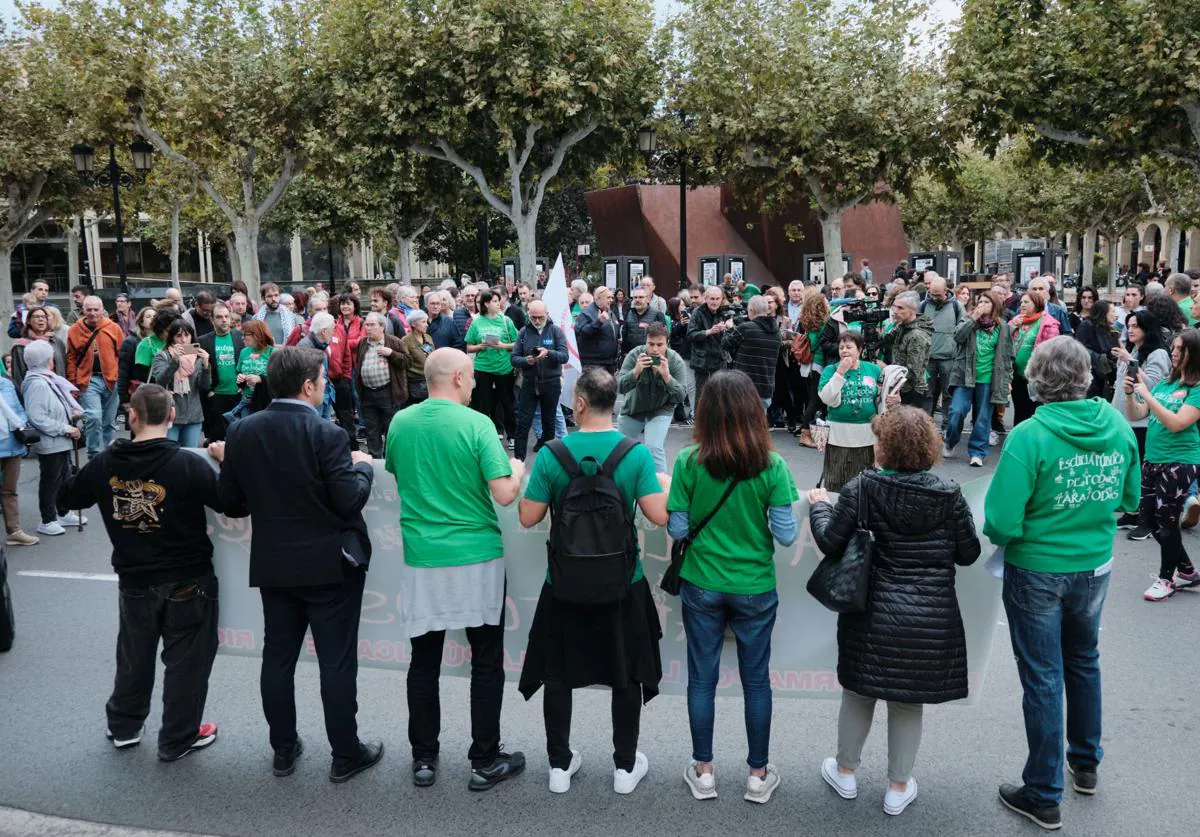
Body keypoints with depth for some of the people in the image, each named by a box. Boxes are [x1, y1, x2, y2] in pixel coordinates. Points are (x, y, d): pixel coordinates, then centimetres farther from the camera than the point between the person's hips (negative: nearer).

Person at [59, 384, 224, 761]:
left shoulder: (105, 463, -9)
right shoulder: (188, 464, -22)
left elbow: (66, 498, 9)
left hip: (134, 581, 4)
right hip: (187, 580, -4)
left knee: (134, 655, 24)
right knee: (186, 660, 12)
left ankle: (124, 726, 40)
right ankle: (178, 739, 23)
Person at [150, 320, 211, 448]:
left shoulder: (198, 357, 8)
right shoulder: (162, 356, 0)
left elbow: (205, 386, -1)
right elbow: (160, 382, -15)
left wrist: (205, 364, -18)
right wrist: (174, 360, -27)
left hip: (194, 417, 3)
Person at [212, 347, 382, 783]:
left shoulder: (242, 432, -3)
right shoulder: (326, 434, -19)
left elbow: (230, 501, 2)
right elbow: (350, 501, -18)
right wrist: (363, 466, -1)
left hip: (273, 566, 5)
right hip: (329, 565, -5)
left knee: (278, 657, 16)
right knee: (337, 662, 5)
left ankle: (283, 749, 28)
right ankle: (346, 754, 16)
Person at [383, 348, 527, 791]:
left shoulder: (400, 423, 1)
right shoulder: (476, 424, -14)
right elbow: (504, 494, -17)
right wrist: (517, 470, 3)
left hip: (421, 559, 4)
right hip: (477, 558, -4)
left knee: (424, 662, 15)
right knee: (486, 663, 10)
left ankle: (423, 759, 25)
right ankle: (485, 762, 18)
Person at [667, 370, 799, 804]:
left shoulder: (688, 462, -13)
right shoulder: (772, 466, -14)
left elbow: (677, 529, -9)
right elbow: (786, 535, -12)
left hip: (702, 585, 0)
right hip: (755, 588, 0)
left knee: (702, 676, 14)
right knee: (756, 679, 14)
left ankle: (703, 771, 26)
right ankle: (759, 775, 27)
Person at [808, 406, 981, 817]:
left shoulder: (862, 487, -12)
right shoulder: (948, 493, -9)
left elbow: (830, 544, -9)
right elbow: (968, 554, -2)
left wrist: (818, 505, 8)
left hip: (875, 613, -1)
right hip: (933, 617, 1)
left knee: (859, 692, 19)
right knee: (909, 702, 15)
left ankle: (846, 772, 35)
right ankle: (898, 788, 29)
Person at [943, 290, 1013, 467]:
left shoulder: (1002, 327, 5)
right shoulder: (968, 320, 5)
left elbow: (1007, 355, 10)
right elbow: (958, 337, -14)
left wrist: (1008, 379, 6)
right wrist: (973, 318, -16)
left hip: (988, 380, 1)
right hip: (965, 376, 0)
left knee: (982, 418, 4)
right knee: (956, 411, -10)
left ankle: (977, 452, 13)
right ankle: (950, 443, 14)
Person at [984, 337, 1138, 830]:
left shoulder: (1030, 436, -24)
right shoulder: (1118, 426, -7)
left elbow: (1001, 524, -25)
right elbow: (1129, 499, 7)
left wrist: (999, 533, -4)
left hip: (1038, 571, -5)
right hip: (1095, 565, 5)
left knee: (1043, 678, 7)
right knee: (1083, 660, 25)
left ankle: (1043, 796, 21)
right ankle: (1085, 763, 44)